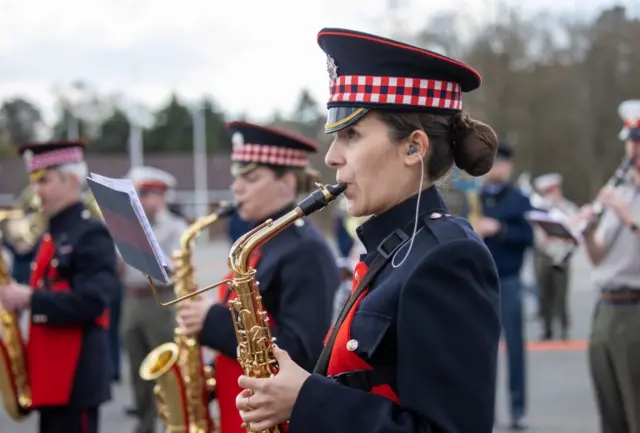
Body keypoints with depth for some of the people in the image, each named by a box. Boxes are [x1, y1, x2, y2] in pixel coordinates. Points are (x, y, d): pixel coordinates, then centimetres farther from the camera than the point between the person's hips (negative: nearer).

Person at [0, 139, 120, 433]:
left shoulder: (91, 235, -11)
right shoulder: (50, 237, 18)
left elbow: (92, 301, -23)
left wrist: (30, 299, -22)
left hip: (77, 375, -10)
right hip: (51, 374, 10)